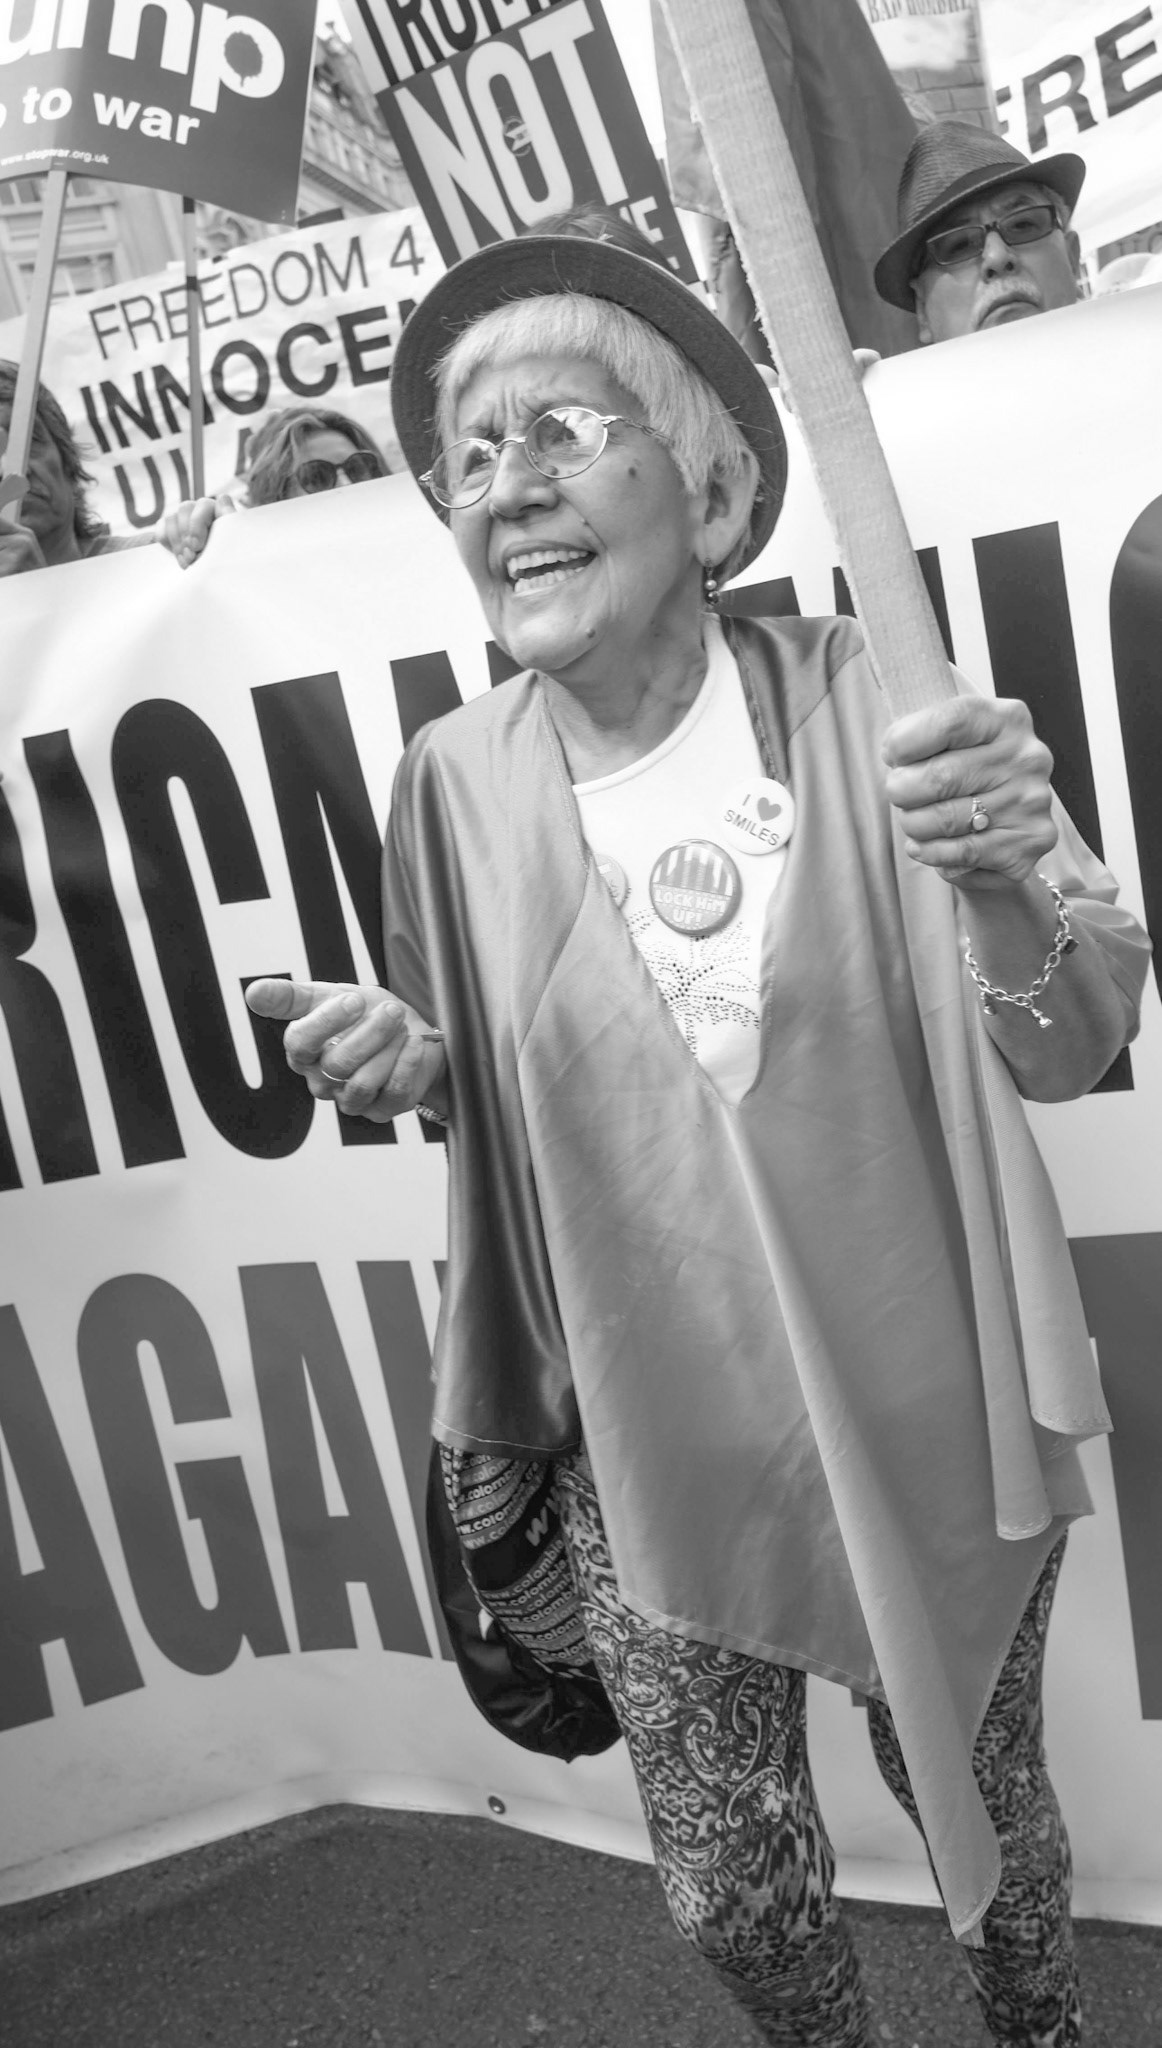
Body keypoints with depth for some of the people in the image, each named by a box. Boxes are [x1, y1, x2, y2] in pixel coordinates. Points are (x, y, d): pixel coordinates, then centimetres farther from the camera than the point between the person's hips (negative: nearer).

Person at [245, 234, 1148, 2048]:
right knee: (733, 1892, 14)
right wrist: (403, 1062, -16)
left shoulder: (854, 701, -14)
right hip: (654, 1446, 1)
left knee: (983, 1807, 20)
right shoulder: (460, 777, -9)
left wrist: (1012, 883, -33)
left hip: (924, 1418, 0)